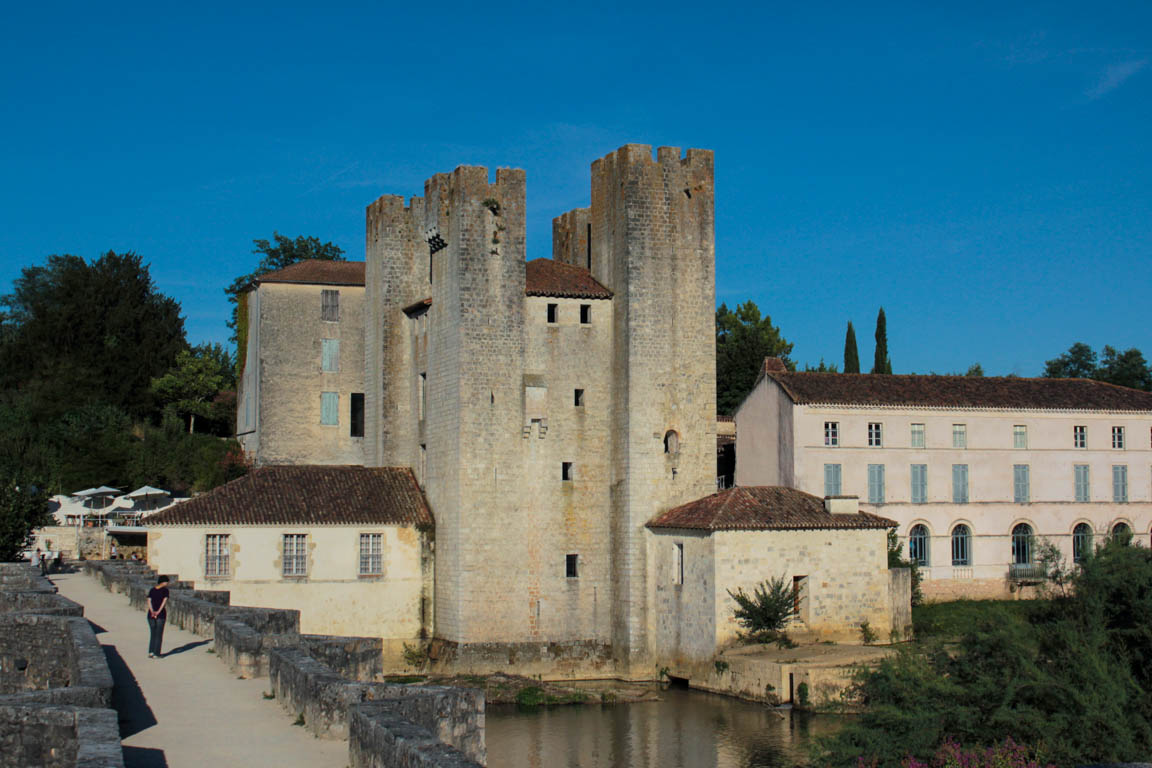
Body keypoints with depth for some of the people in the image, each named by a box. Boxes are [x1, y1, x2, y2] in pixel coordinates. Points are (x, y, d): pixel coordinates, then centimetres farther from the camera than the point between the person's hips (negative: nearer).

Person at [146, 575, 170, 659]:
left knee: (152, 633, 14)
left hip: (151, 615, 4)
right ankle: (156, 653, 2)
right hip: (161, 615, -4)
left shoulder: (152, 590, 11)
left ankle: (151, 652, 6)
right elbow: (164, 601, -14)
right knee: (159, 634, 3)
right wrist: (158, 611, -18)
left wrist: (152, 611, -12)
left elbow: (149, 601, -1)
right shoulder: (165, 590, -3)